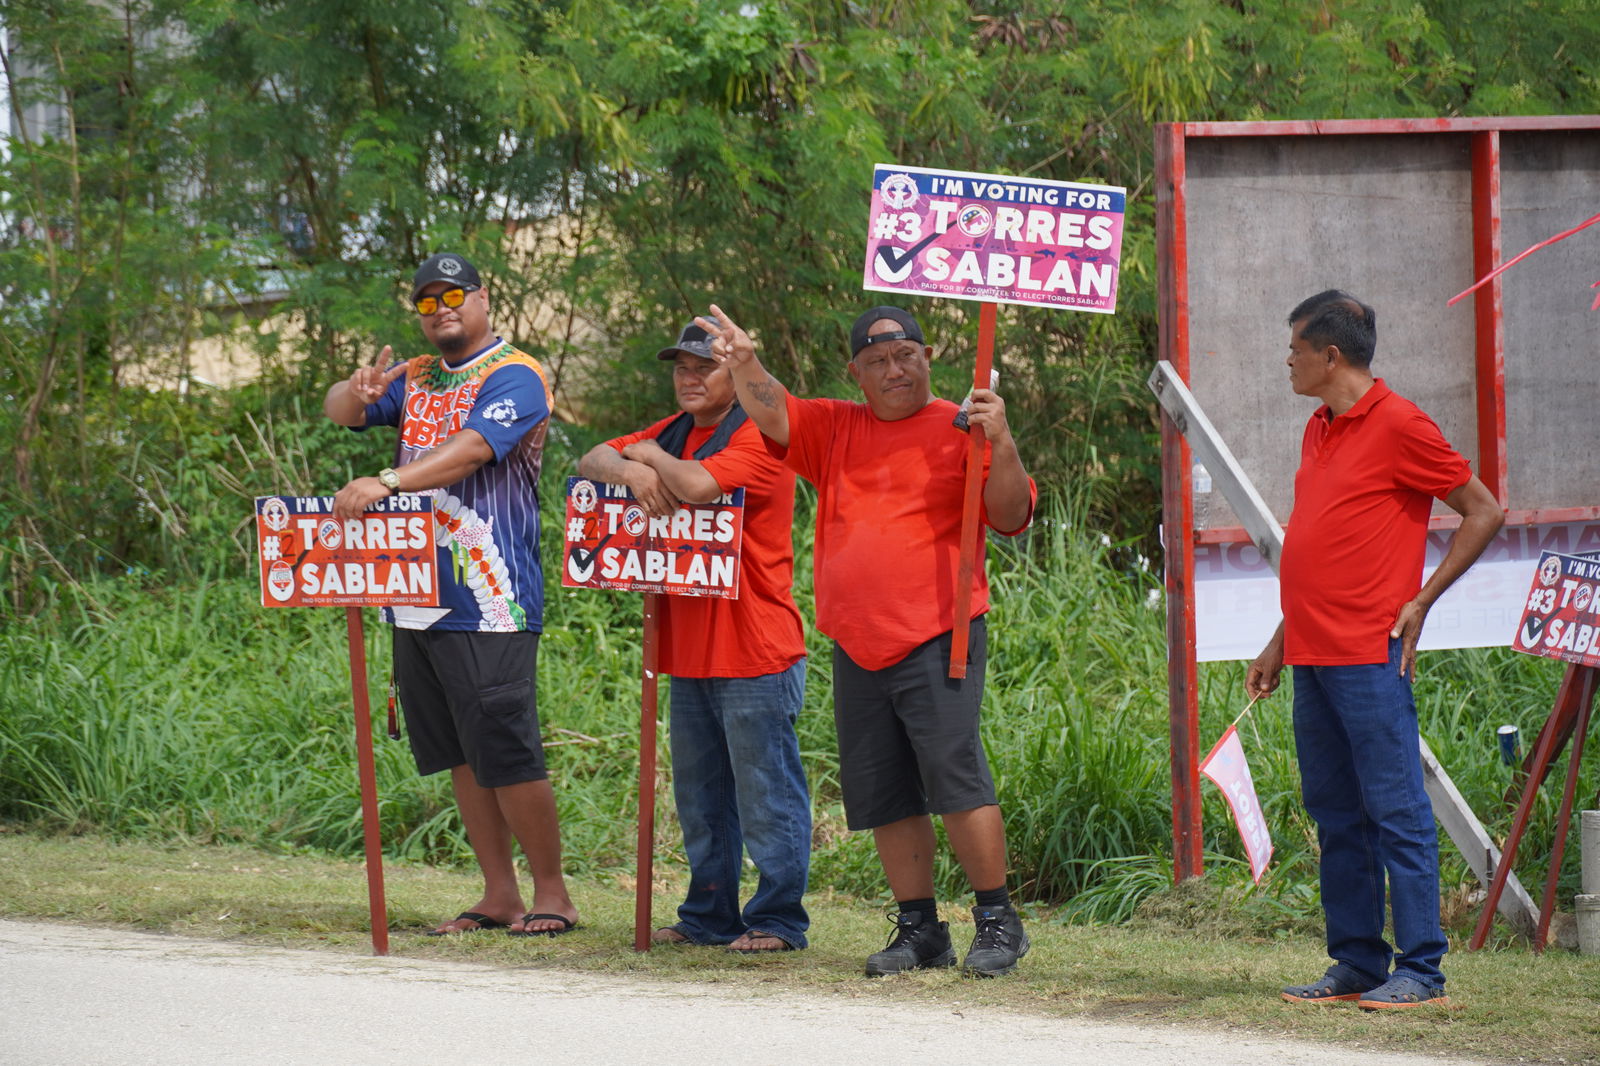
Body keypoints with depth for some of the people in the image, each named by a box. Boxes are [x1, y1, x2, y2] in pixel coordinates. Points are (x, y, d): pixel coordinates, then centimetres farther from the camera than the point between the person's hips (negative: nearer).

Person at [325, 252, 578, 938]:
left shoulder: (514, 379, -6)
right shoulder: (414, 380, 18)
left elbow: (471, 451, -22)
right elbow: (338, 411, 8)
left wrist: (386, 483, -36)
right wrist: (357, 394, -18)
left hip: (488, 606, -8)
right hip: (416, 599, 8)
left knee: (507, 754, -9)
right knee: (461, 757, 9)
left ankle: (552, 893, 0)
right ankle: (499, 895, 15)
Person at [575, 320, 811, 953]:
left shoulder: (757, 436, -10)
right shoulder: (675, 432, 16)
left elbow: (698, 485, -25)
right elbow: (593, 461, 12)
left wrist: (652, 457, -5)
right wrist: (632, 470, -10)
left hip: (755, 652, -9)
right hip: (689, 655, 9)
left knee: (766, 793, -5)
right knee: (699, 794, 13)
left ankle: (778, 920, -1)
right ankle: (708, 916, 21)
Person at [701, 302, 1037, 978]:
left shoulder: (959, 430, 2)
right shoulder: (835, 430, 17)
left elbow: (1011, 516, -3)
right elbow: (773, 416, 4)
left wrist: (1000, 443, -18)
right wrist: (745, 367, -16)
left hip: (937, 638, -5)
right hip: (856, 646, 6)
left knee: (955, 774, -14)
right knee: (884, 797, 6)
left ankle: (997, 921, -6)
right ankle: (919, 929, 15)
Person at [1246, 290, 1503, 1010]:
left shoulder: (1397, 425, -8)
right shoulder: (1319, 431, 17)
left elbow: (1483, 513, -6)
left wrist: (1421, 602, -9)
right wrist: (1280, 644, 23)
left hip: (1370, 659, -9)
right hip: (1313, 656, 9)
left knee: (1395, 812, -7)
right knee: (1336, 817, 9)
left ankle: (1421, 970, -6)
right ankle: (1357, 964, 13)